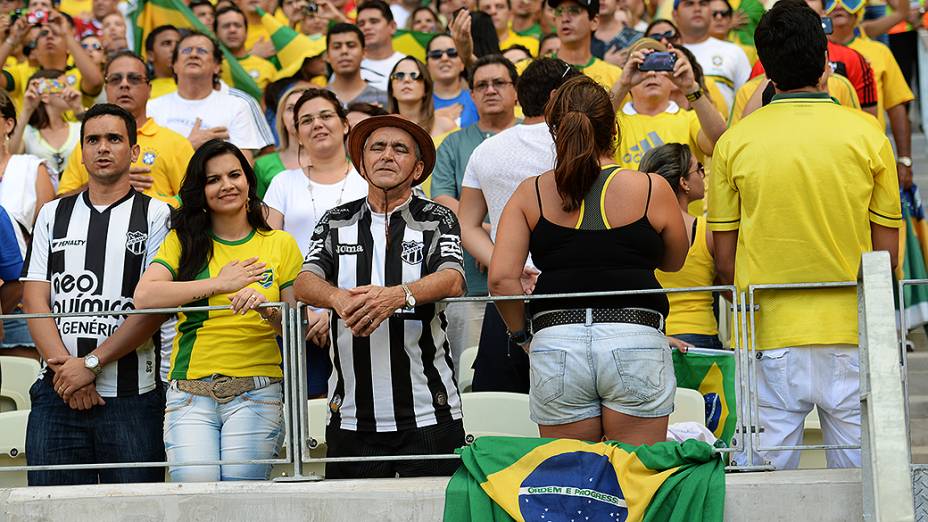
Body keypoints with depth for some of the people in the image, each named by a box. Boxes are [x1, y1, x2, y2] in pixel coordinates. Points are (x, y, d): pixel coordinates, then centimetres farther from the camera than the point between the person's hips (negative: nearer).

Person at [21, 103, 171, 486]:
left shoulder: (155, 215, 4)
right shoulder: (53, 215, 15)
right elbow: (35, 300, 7)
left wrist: (92, 363, -11)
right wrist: (64, 366, -8)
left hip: (131, 396, -3)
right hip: (57, 394, 3)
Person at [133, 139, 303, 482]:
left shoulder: (280, 244, 13)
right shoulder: (183, 241, 12)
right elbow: (144, 297, -5)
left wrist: (268, 309, -12)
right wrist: (219, 284, -3)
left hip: (256, 393, 0)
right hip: (190, 394, 0)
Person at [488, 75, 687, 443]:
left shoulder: (530, 194, 6)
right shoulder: (651, 189, 3)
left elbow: (502, 278, -1)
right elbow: (673, 261, 19)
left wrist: (522, 335, 13)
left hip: (555, 341, 1)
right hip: (636, 338, -1)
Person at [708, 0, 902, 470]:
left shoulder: (734, 142, -2)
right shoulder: (867, 135, -2)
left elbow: (724, 259, 2)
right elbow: (887, 251, 2)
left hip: (768, 334, 0)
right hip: (851, 330, 0)